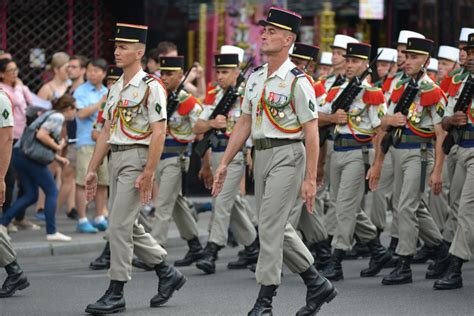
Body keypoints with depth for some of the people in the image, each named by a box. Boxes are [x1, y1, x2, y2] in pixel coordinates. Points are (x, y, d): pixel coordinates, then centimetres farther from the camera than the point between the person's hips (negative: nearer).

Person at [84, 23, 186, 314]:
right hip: (116, 159, 9)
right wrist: (93, 169, 14)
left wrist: (149, 173, -20)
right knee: (130, 227, 12)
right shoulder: (115, 88, 15)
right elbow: (107, 131, 18)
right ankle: (168, 274, 26)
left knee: (119, 225, -10)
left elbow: (159, 133, -15)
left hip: (136, 159, -9)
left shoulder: (151, 87, -11)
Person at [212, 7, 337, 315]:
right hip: (262, 154, 8)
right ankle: (317, 284, 25)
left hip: (287, 155, -8)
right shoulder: (255, 78, 11)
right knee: (278, 227, 12)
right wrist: (225, 163, 12)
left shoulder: (297, 81, -12)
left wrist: (310, 179, -17)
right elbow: (245, 123, 16)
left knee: (270, 225, -10)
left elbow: (312, 133, -13)